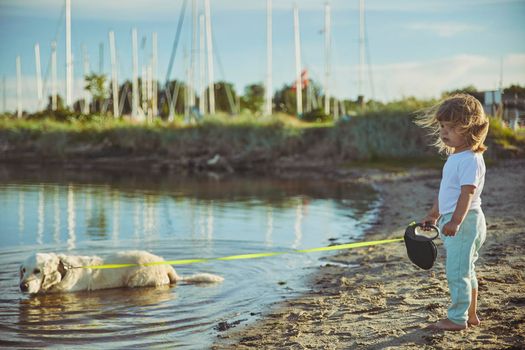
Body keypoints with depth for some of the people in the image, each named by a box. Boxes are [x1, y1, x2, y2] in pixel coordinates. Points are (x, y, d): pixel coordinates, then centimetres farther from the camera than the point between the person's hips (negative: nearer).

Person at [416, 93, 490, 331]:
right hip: (451, 221, 11)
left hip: (464, 221, -11)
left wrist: (456, 221, -32)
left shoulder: (470, 159, -17)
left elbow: (467, 192, -25)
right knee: (464, 270, 18)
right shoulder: (455, 157, 14)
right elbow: (445, 190, 23)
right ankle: (471, 315, 29)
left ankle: (457, 318, 1)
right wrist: (434, 214, 28)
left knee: (457, 271, -7)